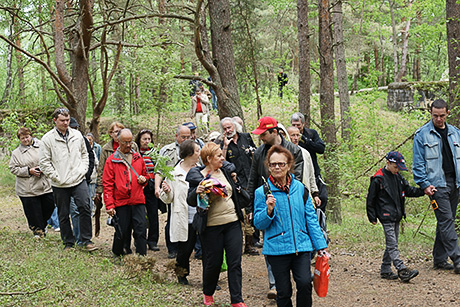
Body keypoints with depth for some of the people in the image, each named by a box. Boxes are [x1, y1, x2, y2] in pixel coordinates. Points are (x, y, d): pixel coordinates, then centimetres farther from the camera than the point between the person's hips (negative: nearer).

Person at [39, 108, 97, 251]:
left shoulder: (77, 135, 9)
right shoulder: (47, 139, -3)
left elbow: (84, 154, 19)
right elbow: (44, 163, -3)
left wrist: (83, 169, 4)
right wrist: (56, 177, -8)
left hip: (79, 180, 2)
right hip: (60, 185, -2)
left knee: (85, 207, -12)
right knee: (63, 215, 6)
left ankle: (87, 240, -3)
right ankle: (68, 243, 19)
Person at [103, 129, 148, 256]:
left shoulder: (138, 158, 13)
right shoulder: (111, 160, 1)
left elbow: (145, 174, 28)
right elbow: (107, 184, -1)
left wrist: (144, 179, 2)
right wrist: (109, 205, -7)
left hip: (138, 201, 3)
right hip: (120, 202, -2)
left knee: (141, 230, -5)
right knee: (121, 232, 5)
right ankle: (118, 257, 26)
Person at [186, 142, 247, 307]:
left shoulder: (224, 171, 9)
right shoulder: (197, 176, -7)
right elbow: (190, 201, -12)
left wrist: (240, 215, 22)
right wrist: (196, 192, -30)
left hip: (233, 222, 5)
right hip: (212, 226, -4)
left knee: (235, 262, 1)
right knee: (213, 262, 4)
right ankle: (207, 293, 29)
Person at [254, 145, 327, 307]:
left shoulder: (300, 188, 6)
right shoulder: (262, 192, 0)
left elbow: (311, 219, 9)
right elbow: (259, 224, 1)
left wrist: (320, 245, 5)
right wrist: (269, 210, -19)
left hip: (301, 246, 1)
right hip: (277, 249, -1)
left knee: (305, 283, -16)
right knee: (283, 292, 4)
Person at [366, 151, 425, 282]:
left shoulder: (398, 177, 12)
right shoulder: (378, 179, -9)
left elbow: (408, 190, 19)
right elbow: (371, 199, -5)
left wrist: (423, 191, 4)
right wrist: (372, 217, -5)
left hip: (396, 216, 8)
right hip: (386, 217, -8)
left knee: (392, 244, 10)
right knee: (392, 245, -10)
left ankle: (385, 271, 18)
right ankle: (403, 271, -18)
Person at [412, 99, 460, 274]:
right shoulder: (422, 134, -2)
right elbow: (418, 163, -4)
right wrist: (424, 184, -11)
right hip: (437, 184, -6)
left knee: (446, 222, 9)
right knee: (446, 220, -10)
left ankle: (439, 259, 17)